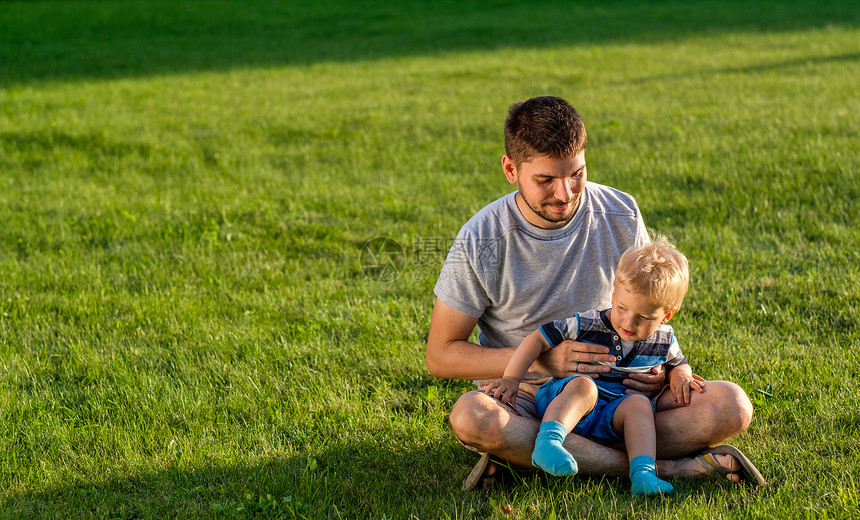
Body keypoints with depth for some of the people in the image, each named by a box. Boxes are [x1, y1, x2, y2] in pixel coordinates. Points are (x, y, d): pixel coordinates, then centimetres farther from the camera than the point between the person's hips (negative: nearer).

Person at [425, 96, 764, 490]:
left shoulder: (621, 216, -5)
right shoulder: (480, 243, -14)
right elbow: (440, 355, -9)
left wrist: (663, 366, -11)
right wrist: (543, 359, -20)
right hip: (525, 401, -2)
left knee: (731, 405, -20)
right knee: (470, 416, -38)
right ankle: (662, 468, -30)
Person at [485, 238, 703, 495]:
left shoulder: (663, 340, 5)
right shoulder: (588, 324, -8)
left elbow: (678, 363, 27)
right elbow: (538, 339, -7)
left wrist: (681, 375, 2)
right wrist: (511, 379, -16)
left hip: (612, 417, 3)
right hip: (565, 406, -3)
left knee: (639, 403, -28)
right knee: (583, 385, -35)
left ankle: (643, 473, -43)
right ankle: (548, 440, -52)